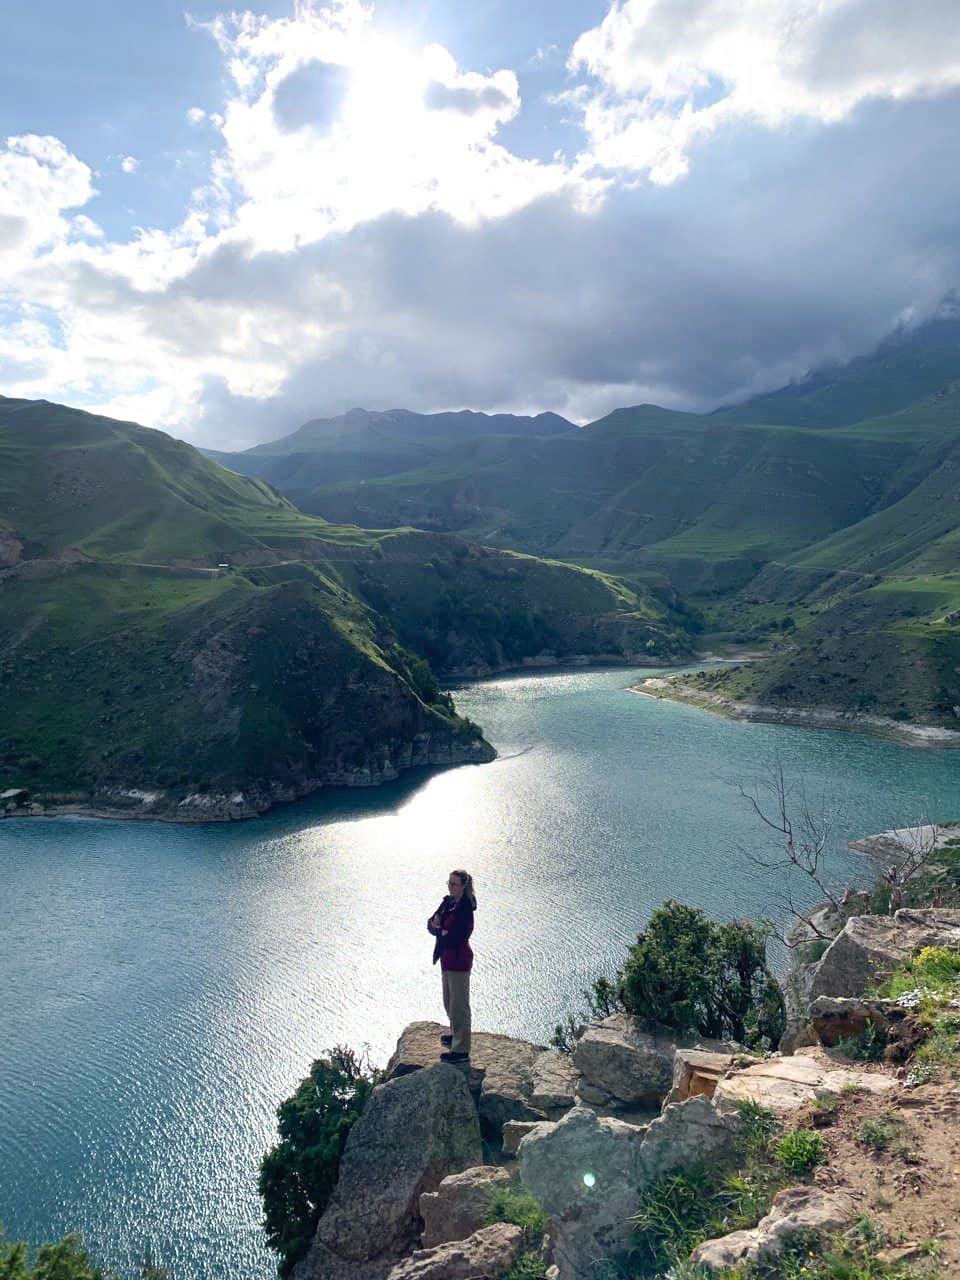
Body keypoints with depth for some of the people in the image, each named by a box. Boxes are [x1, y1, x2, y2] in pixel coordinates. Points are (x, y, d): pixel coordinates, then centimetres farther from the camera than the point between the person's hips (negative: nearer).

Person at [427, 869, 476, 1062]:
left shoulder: (465, 909, -23)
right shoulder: (448, 901, 4)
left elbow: (455, 938, -25)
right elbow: (431, 923, 4)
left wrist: (438, 931, -9)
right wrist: (435, 925, -18)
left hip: (459, 961, -9)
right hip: (447, 958, 9)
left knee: (459, 1005, 1)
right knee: (449, 1002, 24)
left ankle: (461, 1050, 11)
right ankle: (456, 1035, 42)